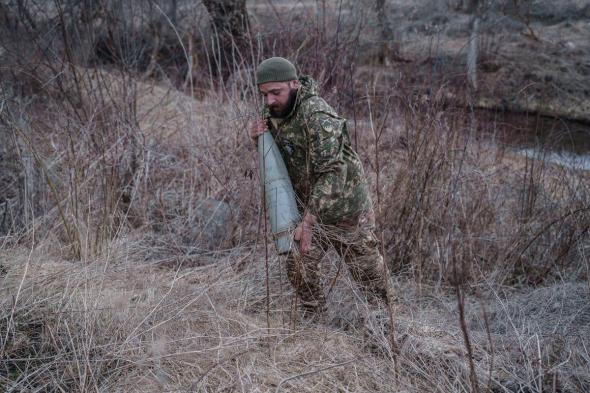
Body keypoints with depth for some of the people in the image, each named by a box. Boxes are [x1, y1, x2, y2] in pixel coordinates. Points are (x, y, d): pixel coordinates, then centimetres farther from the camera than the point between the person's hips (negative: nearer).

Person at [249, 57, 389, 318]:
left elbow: (333, 173, -35)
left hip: (345, 206, -6)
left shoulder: (317, 115, -30)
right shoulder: (273, 111, -4)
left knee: (366, 267, 11)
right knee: (298, 267, 4)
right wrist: (258, 137, -11)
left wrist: (309, 220, -39)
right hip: (308, 205, 7)